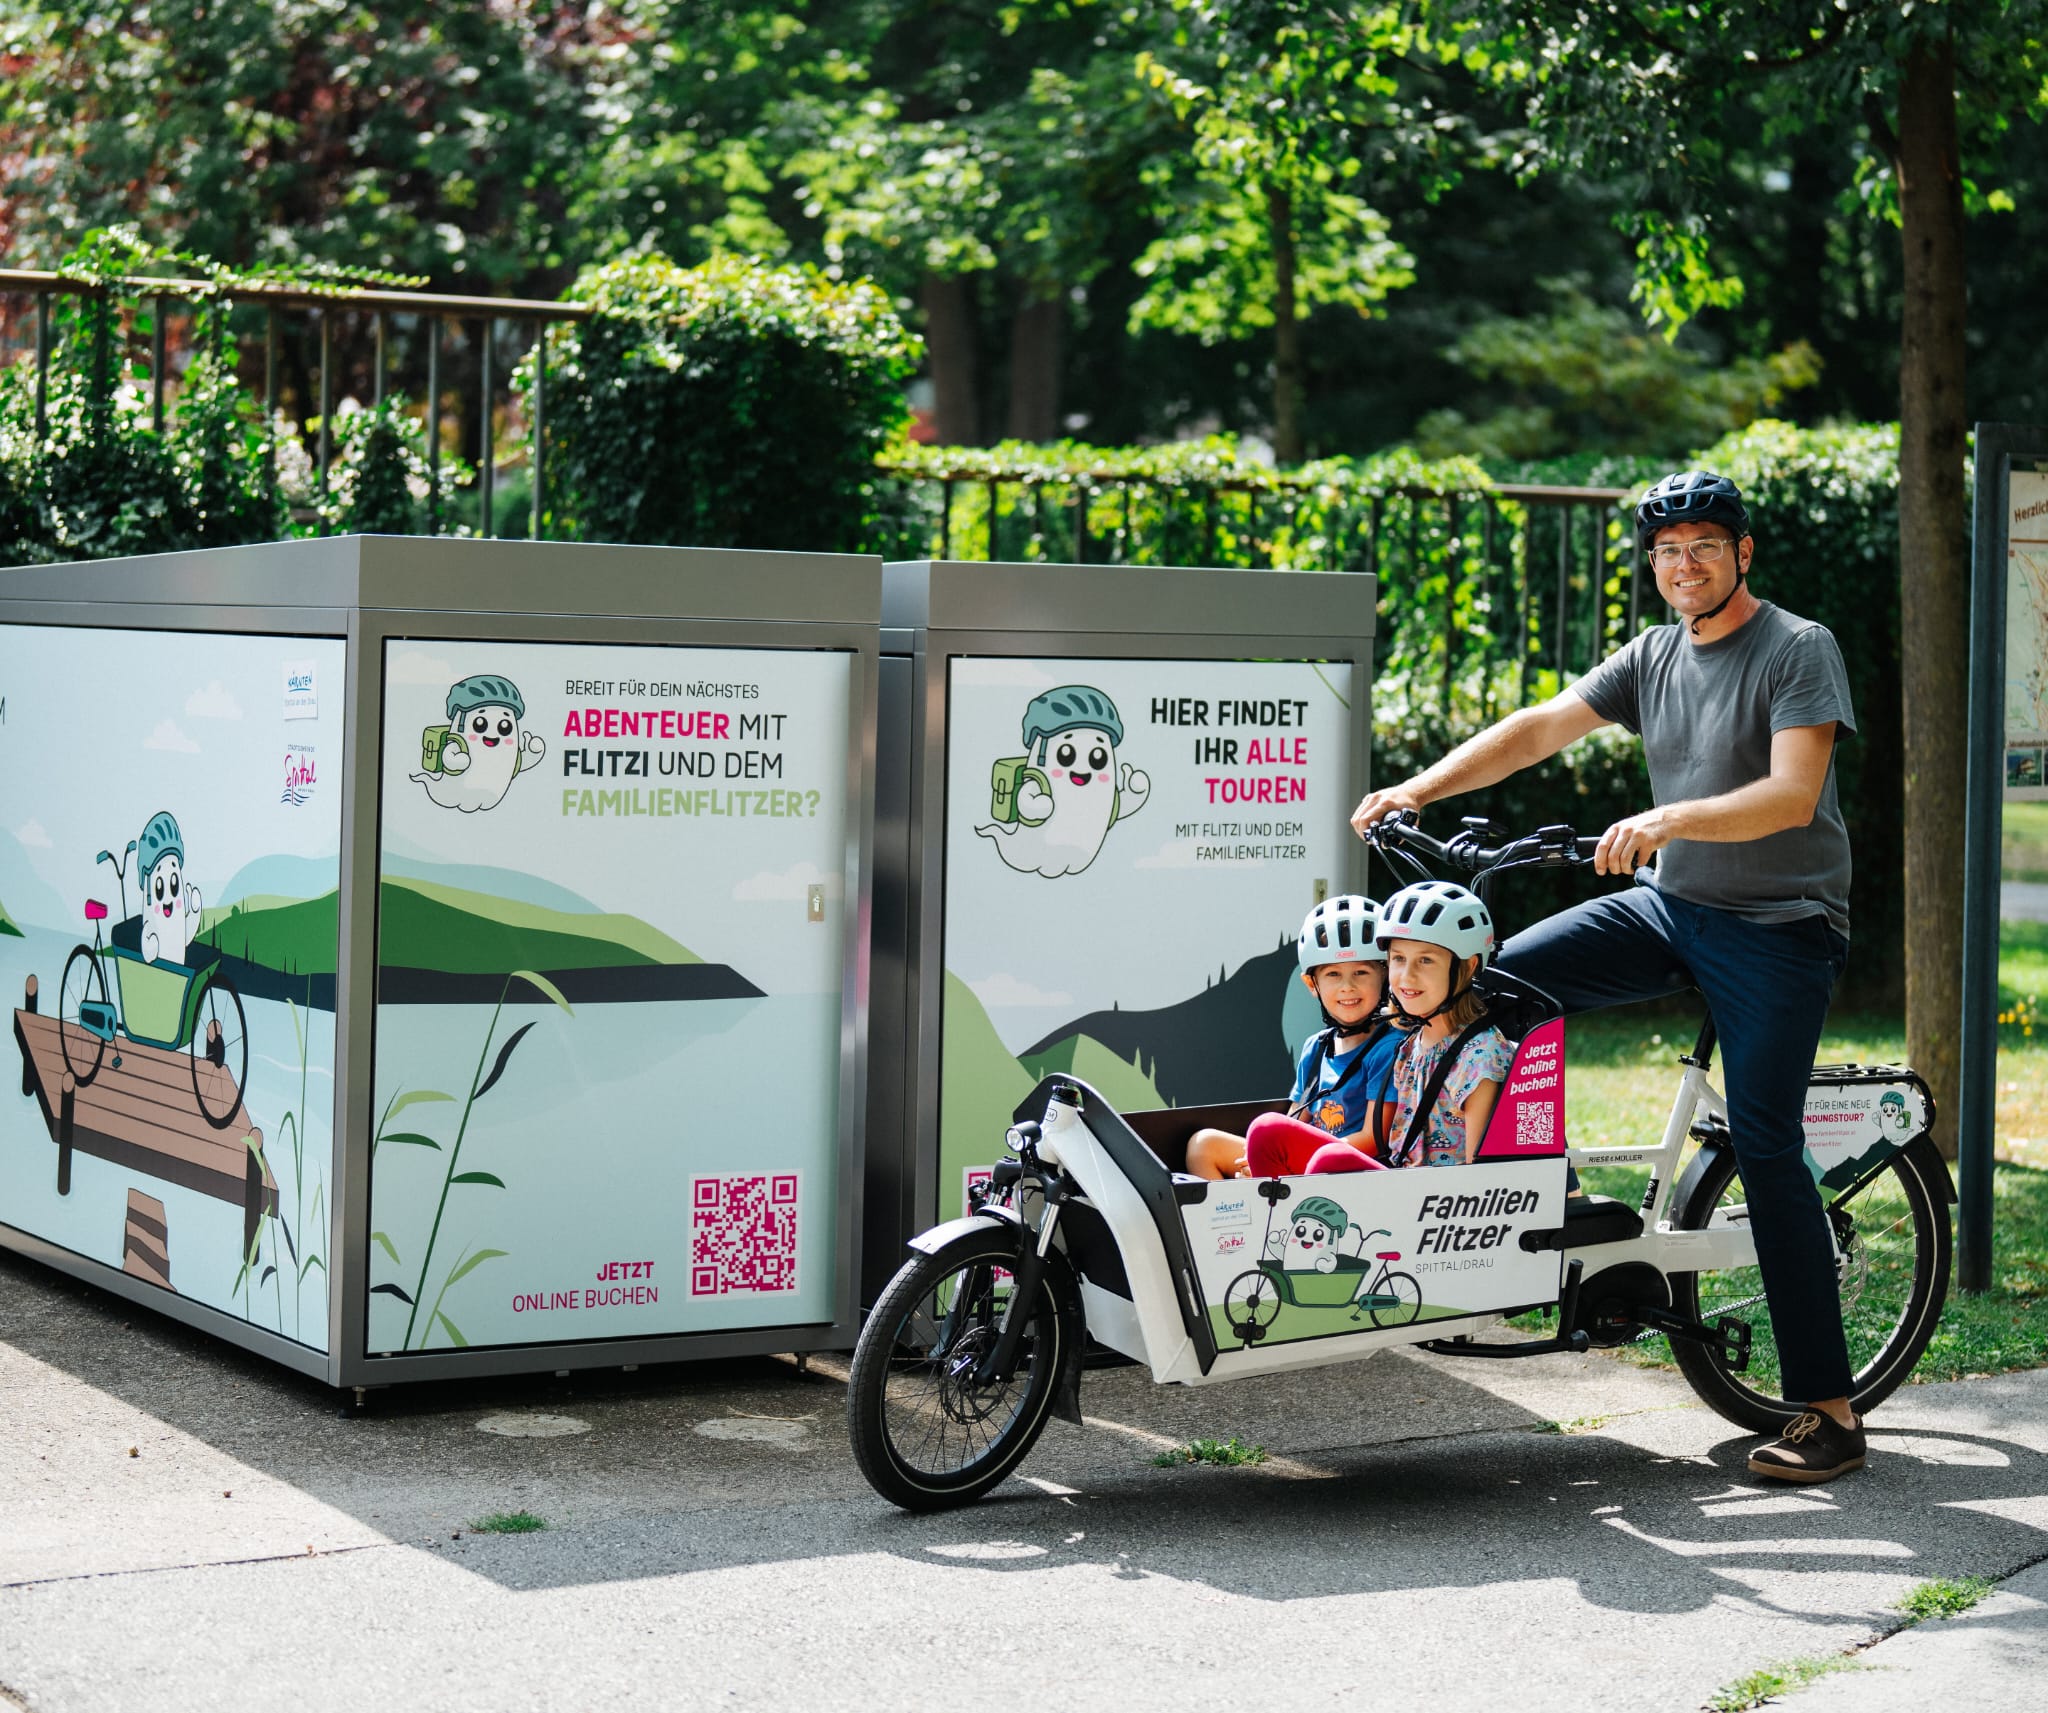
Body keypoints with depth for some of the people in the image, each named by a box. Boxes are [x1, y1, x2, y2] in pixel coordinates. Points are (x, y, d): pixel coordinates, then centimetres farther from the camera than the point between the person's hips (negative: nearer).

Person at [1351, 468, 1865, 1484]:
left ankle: (1829, 1412, -8)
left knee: (1765, 1148, -13)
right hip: (1669, 906, 7)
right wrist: (1420, 787, -10)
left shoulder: (1798, 649, -10)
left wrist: (1668, 819, -36)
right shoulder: (1653, 656, 9)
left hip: (1780, 925, -6)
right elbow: (1539, 728, 3)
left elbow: (1792, 793, -22)